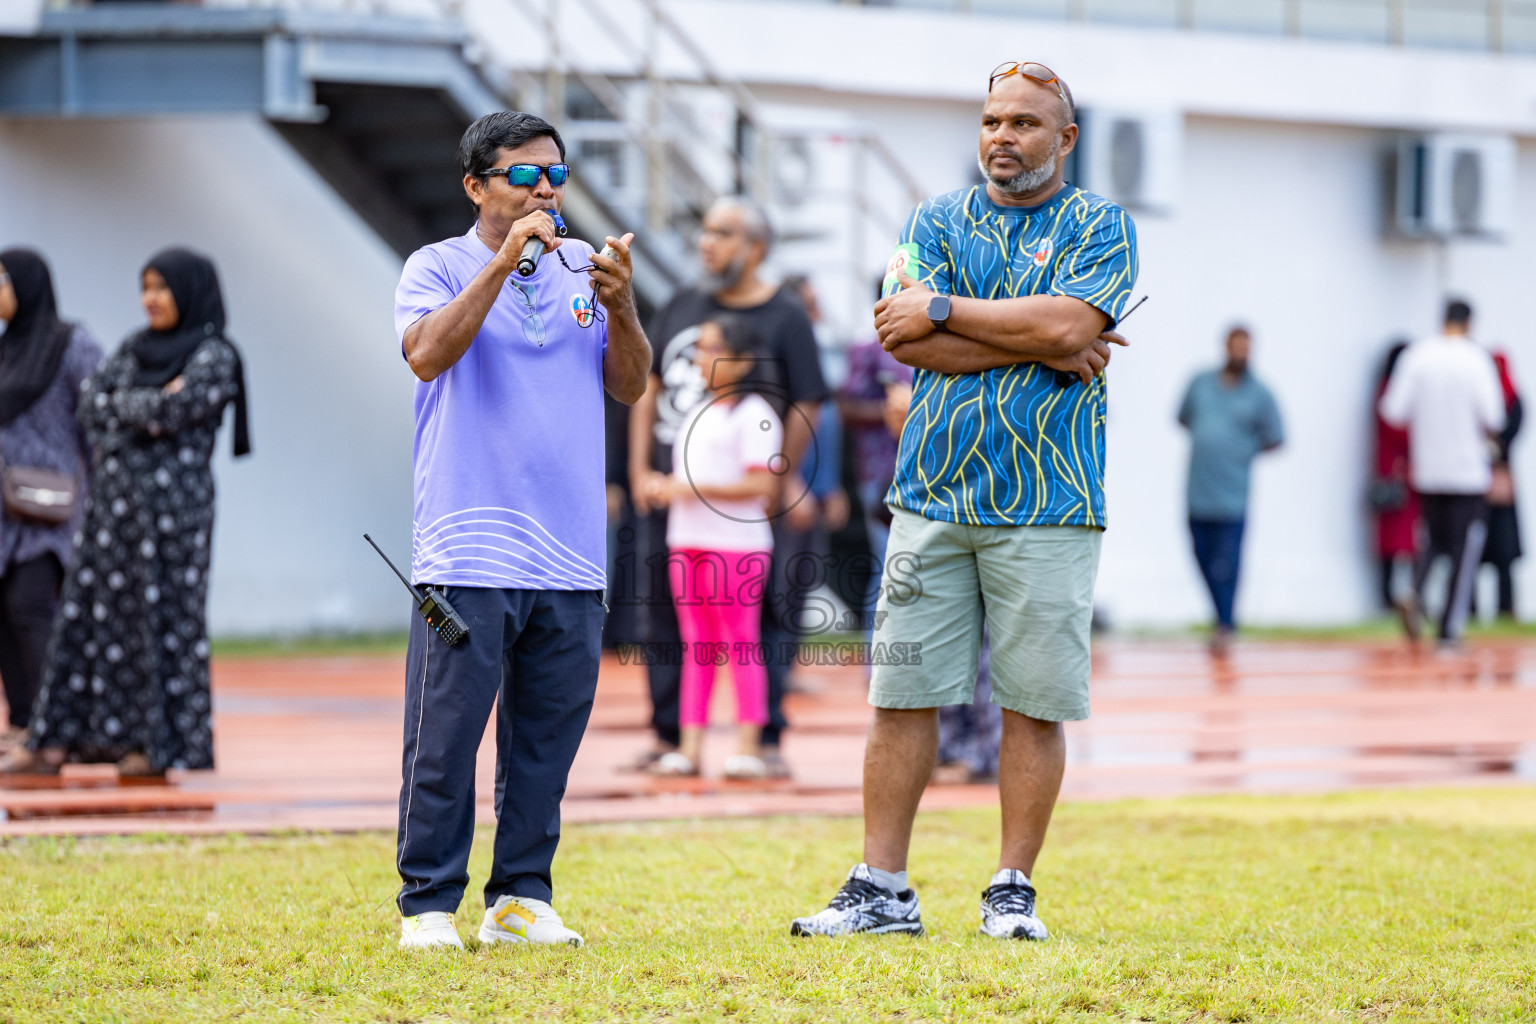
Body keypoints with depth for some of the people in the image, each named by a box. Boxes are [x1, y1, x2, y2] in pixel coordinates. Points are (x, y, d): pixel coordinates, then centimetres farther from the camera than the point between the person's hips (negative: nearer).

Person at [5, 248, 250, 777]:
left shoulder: (214, 356, -4)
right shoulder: (134, 349, 16)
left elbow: (174, 412, -18)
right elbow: (91, 403, 4)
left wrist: (122, 406, -3)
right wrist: (153, 404, -9)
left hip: (171, 504, -7)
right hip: (114, 497, 7)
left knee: (163, 615, -3)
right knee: (86, 615, 3)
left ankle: (164, 743, 3)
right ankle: (59, 739, 3)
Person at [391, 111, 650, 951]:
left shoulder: (582, 267, 14)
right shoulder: (438, 268, 2)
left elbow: (629, 386, 9)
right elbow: (427, 354, -17)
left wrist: (619, 306, -9)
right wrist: (501, 264, -21)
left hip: (571, 556, 4)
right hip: (467, 555, -4)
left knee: (548, 737, 7)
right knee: (445, 737, -4)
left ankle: (521, 897, 15)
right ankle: (428, 903, 2)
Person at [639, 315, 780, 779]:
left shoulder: (754, 415, -8)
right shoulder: (698, 412, 18)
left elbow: (761, 484, -16)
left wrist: (695, 489, -19)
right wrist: (664, 485, 5)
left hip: (737, 542, -8)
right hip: (688, 540, 8)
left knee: (740, 643, -4)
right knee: (696, 645, 7)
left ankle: (748, 746, -1)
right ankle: (690, 747, 7)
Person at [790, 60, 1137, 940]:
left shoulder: (1099, 226, 5)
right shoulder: (938, 220, 13)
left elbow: (1068, 323, -14)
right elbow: (906, 339, -4)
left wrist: (944, 312, -8)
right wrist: (1040, 345, -8)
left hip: (1047, 508, -2)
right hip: (933, 497, 2)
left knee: (1035, 704, 0)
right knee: (903, 695, 1)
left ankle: (1014, 891, 9)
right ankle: (881, 892, 5)